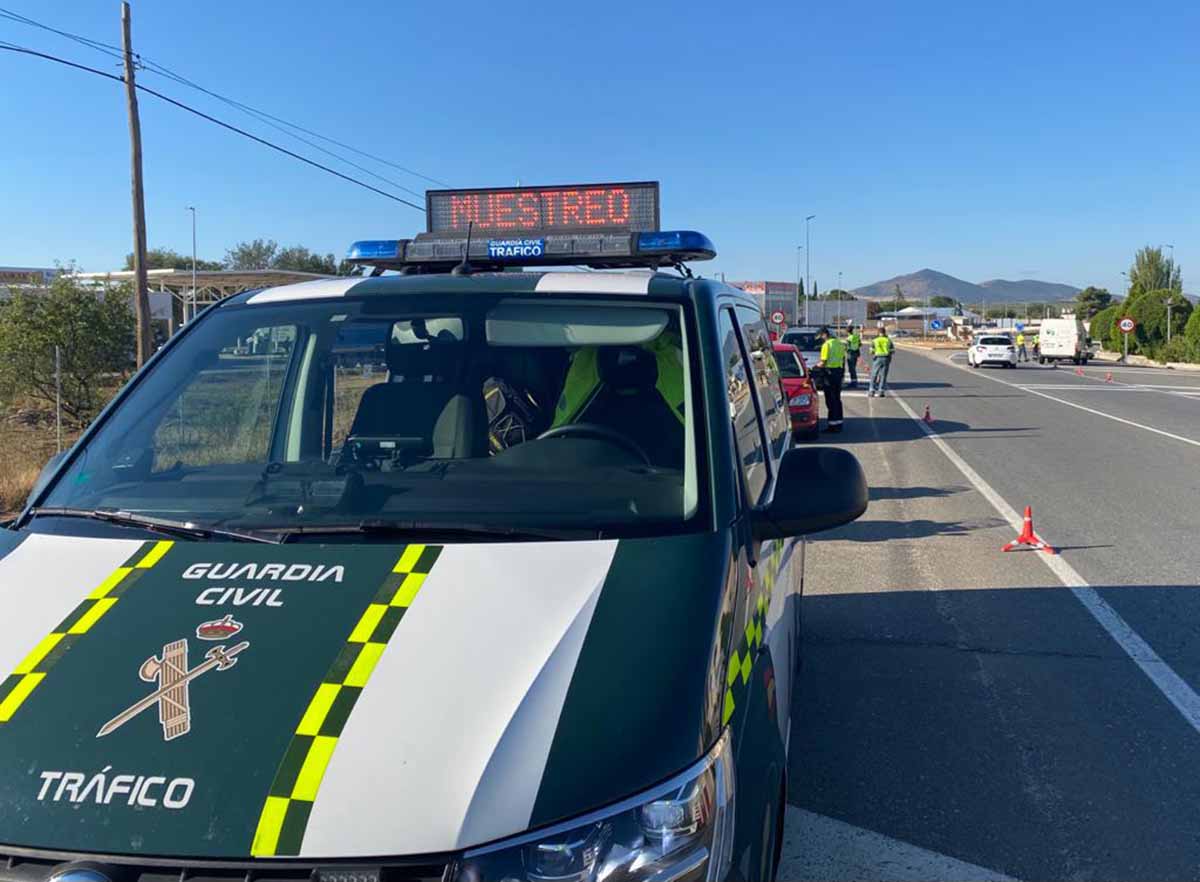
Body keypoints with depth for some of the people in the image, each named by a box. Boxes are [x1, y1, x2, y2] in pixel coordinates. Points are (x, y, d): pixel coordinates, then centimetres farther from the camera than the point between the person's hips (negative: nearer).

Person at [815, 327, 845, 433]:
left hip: (830, 372, -8)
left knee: (831, 400, -4)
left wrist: (817, 365, 2)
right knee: (837, 398, 15)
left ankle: (832, 424, -3)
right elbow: (843, 358, 15)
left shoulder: (827, 345, -13)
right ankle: (839, 422, 20)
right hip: (840, 370, 8)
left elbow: (823, 363, -16)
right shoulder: (839, 343, 12)